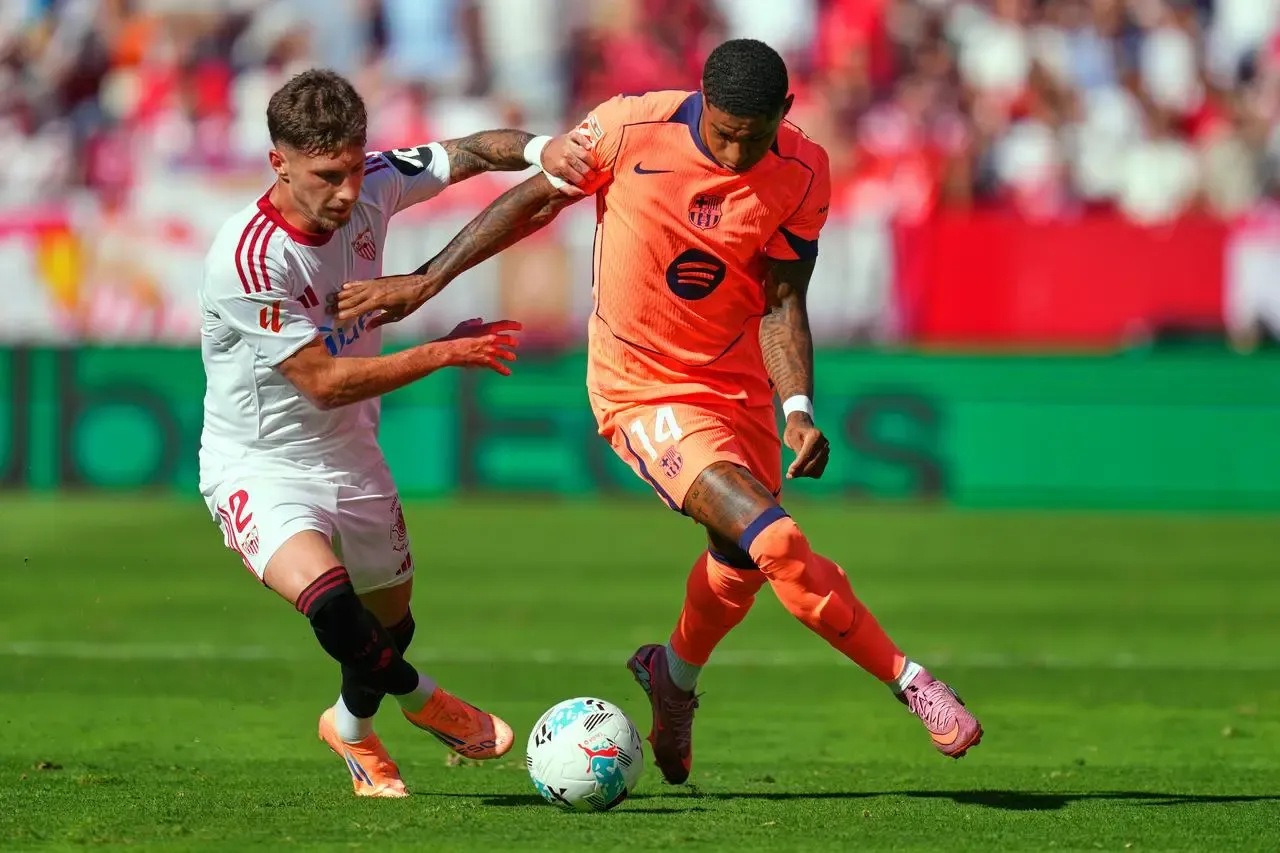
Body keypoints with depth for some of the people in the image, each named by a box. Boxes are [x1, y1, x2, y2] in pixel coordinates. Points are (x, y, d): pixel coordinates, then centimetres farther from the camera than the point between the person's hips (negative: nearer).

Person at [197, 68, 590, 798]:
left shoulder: (371, 187, -12)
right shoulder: (249, 258, -30)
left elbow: (470, 152, 1)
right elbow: (324, 380, -26)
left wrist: (541, 149, -22)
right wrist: (446, 353, -22)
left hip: (349, 456, 7)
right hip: (258, 461, -6)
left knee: (390, 623, 20)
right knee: (329, 599, -32)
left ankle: (354, 726, 53)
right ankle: (410, 693, -1)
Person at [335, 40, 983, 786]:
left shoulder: (802, 174, -12)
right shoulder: (630, 129, -20)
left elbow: (781, 301, -6)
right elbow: (538, 200, -5)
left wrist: (799, 408, -20)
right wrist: (426, 282, -4)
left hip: (737, 386, 5)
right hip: (645, 388, -5)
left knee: (741, 564, 17)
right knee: (775, 540, -22)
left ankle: (675, 677, 49)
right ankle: (912, 682, -12)